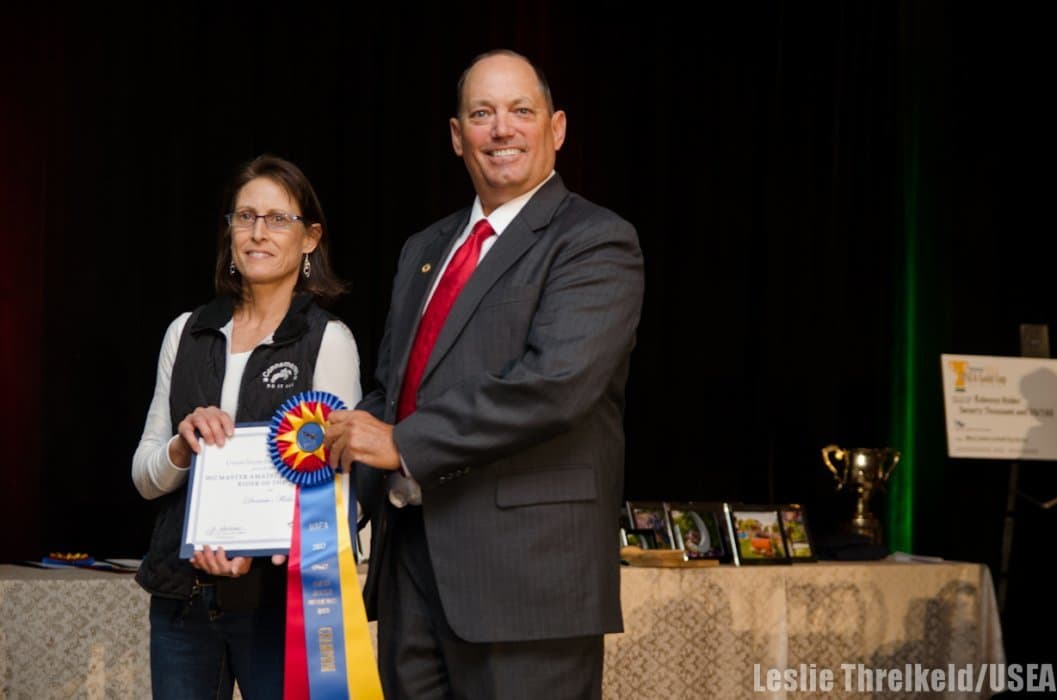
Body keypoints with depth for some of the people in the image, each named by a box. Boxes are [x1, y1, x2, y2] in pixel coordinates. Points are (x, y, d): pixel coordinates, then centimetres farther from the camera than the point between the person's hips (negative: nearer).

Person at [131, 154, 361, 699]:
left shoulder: (328, 341, -4)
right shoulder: (187, 333, 9)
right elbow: (145, 478, 10)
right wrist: (182, 445, -13)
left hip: (275, 594, -4)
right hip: (181, 591, 4)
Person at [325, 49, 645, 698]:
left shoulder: (596, 243, -6)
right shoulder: (424, 250, 20)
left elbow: (555, 382, -20)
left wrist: (404, 444, -19)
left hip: (528, 572, -7)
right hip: (413, 566, 7)